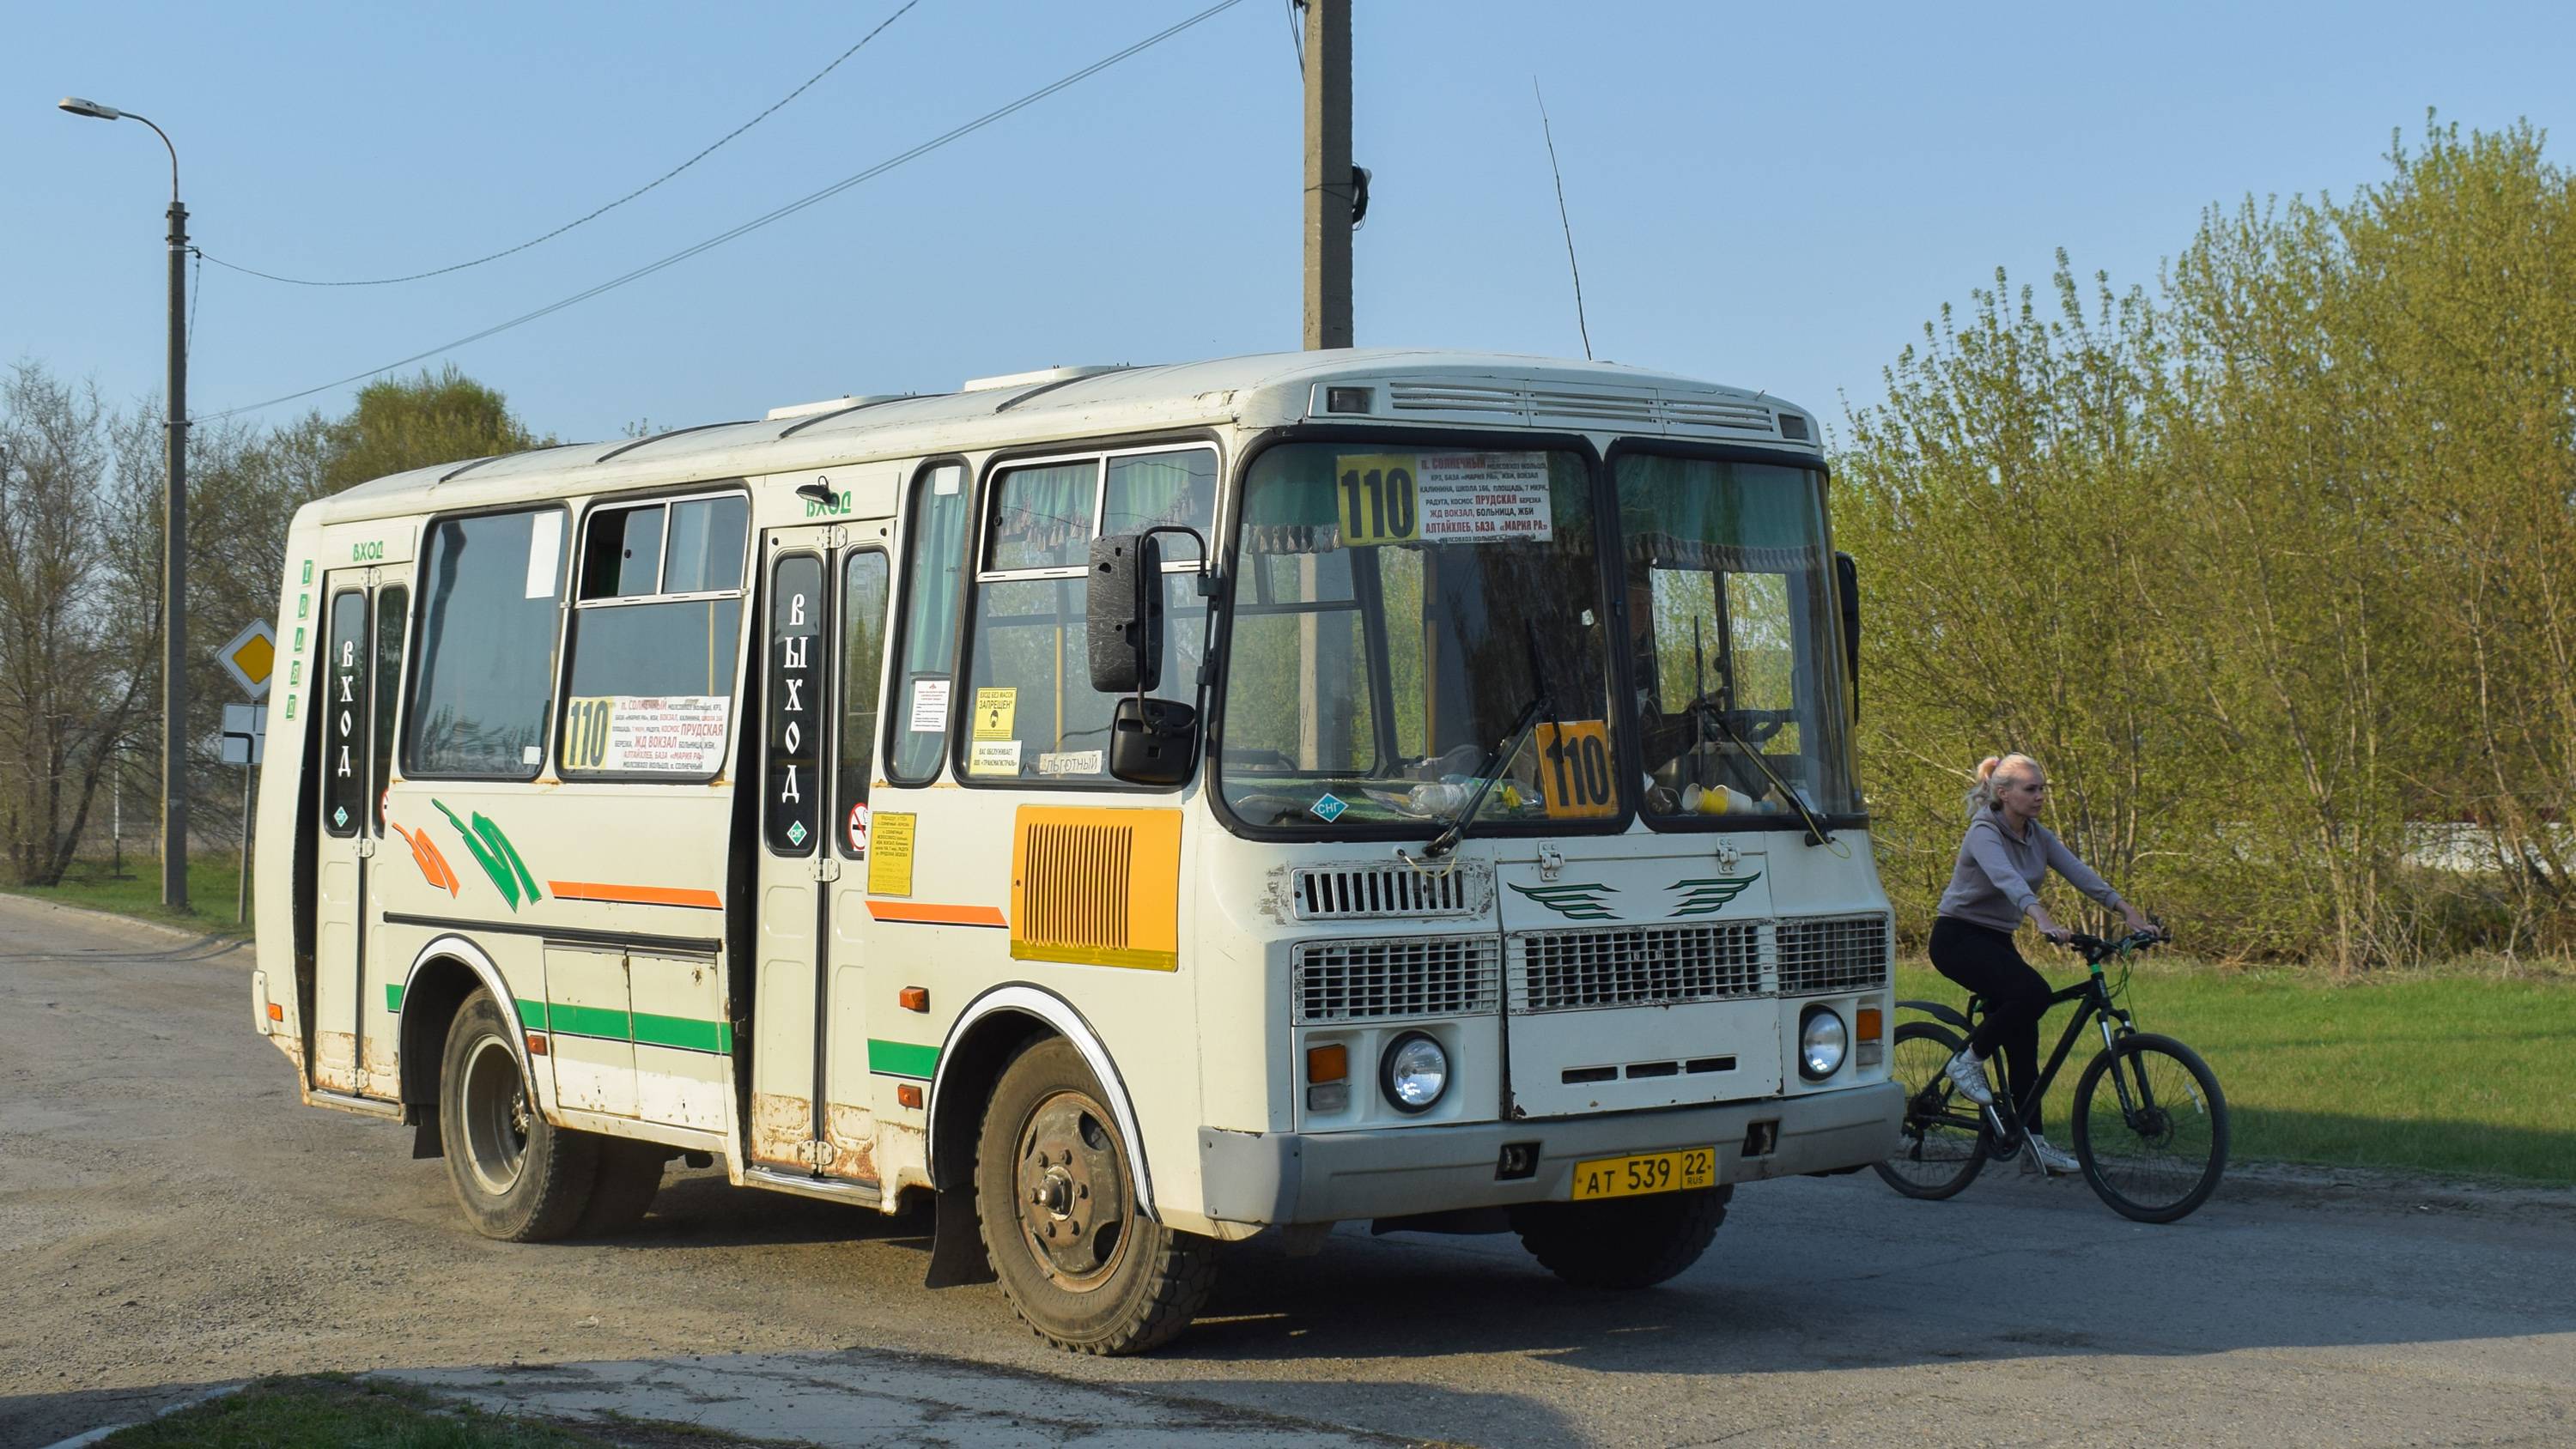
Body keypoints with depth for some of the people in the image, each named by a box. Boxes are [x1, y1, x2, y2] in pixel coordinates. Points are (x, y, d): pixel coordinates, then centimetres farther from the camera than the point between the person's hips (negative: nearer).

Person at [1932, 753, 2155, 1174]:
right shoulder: (1984, 832, -20)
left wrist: (2128, 910, -21)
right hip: (1958, 937, -8)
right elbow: (2007, 880, -39)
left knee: (2023, 1040, 1)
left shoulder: (2037, 836, 5)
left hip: (1997, 940, 8)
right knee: (2033, 992, -29)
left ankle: (2032, 1139, 6)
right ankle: (1968, 1060, -11)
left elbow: (2079, 872, -7)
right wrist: (2043, 920, -56)